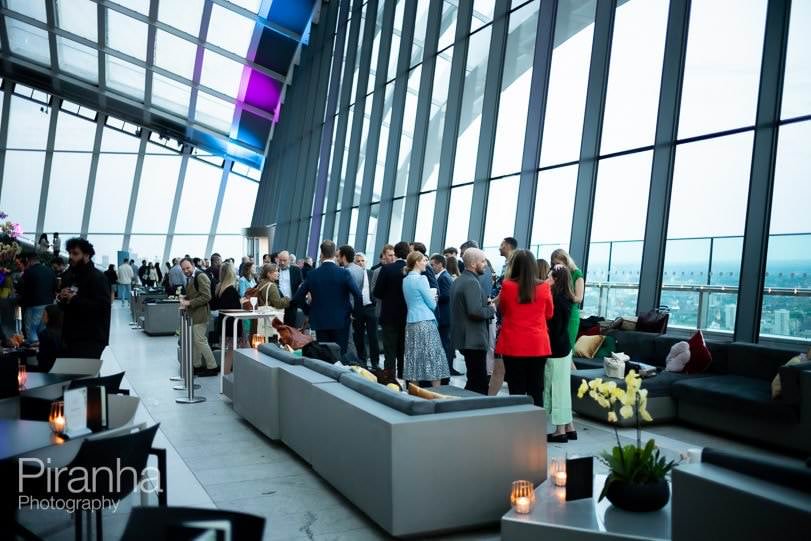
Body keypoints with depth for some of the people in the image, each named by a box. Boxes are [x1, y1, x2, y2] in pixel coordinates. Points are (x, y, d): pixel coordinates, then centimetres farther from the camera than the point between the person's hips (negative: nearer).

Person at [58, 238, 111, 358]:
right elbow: (62, 306, 26)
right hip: (70, 335, 8)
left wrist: (74, 299, -21)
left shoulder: (98, 277, -10)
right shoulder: (69, 276, 17)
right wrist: (62, 298, 2)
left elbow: (103, 306, -22)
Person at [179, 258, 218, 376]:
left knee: (200, 341, -7)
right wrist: (185, 300, 7)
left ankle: (212, 367, 0)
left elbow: (206, 296, -20)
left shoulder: (201, 277, -13)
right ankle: (197, 365, 24)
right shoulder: (189, 278, 16)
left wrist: (189, 303, -20)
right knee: (193, 341, 14)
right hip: (192, 315, 10)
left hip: (200, 314, -10)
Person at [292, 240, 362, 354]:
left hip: (320, 322, 2)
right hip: (340, 321, -2)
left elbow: (298, 297, 1)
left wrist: (309, 311, 13)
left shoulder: (312, 274, -2)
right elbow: (358, 295, -16)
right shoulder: (344, 273, -9)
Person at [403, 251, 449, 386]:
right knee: (433, 357, -4)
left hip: (411, 322, 8)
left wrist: (430, 295, 16)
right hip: (425, 322, -8)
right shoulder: (421, 279, -11)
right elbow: (432, 304, -8)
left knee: (415, 358, 9)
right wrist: (433, 296, 13)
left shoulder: (406, 280, 12)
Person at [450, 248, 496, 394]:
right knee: (479, 385, -6)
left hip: (462, 337, 10)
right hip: (474, 339, -10)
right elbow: (475, 311, -26)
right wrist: (491, 309, -8)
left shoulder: (458, 281, 16)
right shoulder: (472, 282, -16)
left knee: (474, 381, 16)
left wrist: (486, 304, 14)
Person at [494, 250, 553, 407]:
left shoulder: (507, 286, -8)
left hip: (513, 345, -1)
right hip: (538, 345, 1)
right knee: (536, 391, 8)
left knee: (516, 391, 4)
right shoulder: (543, 287, -5)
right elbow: (549, 314, 11)